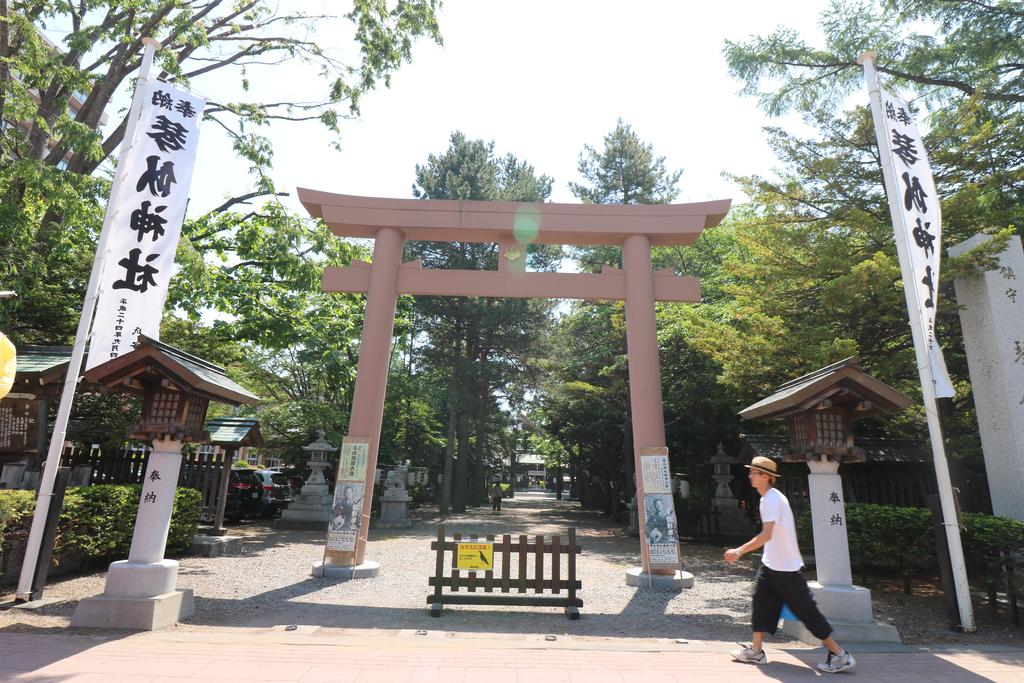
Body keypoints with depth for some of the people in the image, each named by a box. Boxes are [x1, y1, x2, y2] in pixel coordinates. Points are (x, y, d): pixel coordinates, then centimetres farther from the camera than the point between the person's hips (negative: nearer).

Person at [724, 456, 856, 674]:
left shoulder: (772, 499, -23)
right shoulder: (769, 497, 8)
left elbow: (766, 535, -32)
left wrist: (739, 551, -30)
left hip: (786, 568, -9)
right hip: (771, 564, 9)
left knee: (806, 610, 1)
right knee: (761, 603, 9)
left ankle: (839, 655, 15)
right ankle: (756, 651, 16)